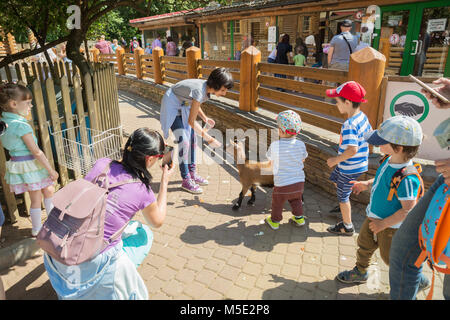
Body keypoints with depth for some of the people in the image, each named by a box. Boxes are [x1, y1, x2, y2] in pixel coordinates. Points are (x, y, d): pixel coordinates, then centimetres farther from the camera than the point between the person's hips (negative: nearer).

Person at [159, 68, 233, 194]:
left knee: (192, 139, 7)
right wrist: (209, 139, -30)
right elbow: (191, 121, -31)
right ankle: (186, 180, -4)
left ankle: (192, 173, 19)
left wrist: (205, 118, -6)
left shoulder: (208, 87, -9)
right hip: (172, 106, -9)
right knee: (184, 142, -13)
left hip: (184, 105, 9)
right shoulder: (200, 91, -34)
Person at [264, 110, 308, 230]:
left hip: (282, 184, -3)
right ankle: (299, 218, 43)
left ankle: (275, 221, 40)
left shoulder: (274, 145, -19)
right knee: (296, 200, 31)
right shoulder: (301, 144, -10)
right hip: (299, 182, 3)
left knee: (277, 202, 22)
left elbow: (271, 161, -1)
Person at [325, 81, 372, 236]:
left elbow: (352, 150, -41)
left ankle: (347, 227, 25)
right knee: (334, 178, 30)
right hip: (360, 162, 9)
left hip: (350, 168, -9)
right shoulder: (362, 116, -2)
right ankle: (343, 206, 49)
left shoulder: (349, 125, -31)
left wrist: (336, 159, -26)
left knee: (343, 195, 8)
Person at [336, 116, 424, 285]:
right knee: (364, 244, 24)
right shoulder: (389, 160, -8)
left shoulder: (406, 178, -35)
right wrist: (367, 184, 2)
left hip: (391, 226, -8)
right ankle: (360, 272, 49)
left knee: (390, 256, 15)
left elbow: (408, 209, -29)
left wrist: (383, 224, -24)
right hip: (374, 215, 8)